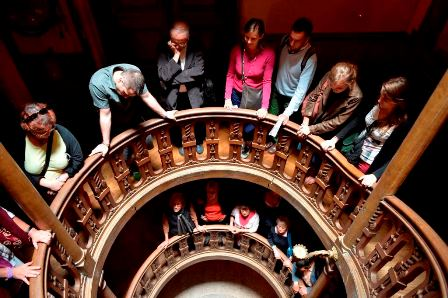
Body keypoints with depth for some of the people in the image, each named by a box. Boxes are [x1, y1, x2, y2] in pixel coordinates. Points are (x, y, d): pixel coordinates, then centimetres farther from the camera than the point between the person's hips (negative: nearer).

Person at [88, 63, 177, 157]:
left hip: (134, 115, 3)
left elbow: (146, 97, -14)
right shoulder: (97, 84, -36)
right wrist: (106, 144, -21)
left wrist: (164, 114, -7)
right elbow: (105, 115, -28)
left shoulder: (135, 73, -28)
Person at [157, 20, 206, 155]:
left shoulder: (196, 51, -9)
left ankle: (199, 142, 46)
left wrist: (174, 78, -20)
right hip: (174, 96, 0)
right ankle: (180, 143, 46)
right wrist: (176, 56, -25)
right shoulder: (164, 52, -12)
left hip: (192, 95, 1)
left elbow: (198, 72, -21)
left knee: (199, 121, 16)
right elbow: (164, 76, -22)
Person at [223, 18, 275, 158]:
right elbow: (230, 75, -6)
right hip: (236, 93, 2)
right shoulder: (236, 50, -11)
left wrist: (264, 107, -21)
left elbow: (267, 81, -16)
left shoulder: (269, 54, -17)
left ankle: (247, 144, 30)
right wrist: (227, 98, -13)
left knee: (249, 128, -6)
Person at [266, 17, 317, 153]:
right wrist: (271, 83, 10)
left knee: (285, 124, 16)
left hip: (291, 97, -4)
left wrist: (288, 112, -31)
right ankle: (271, 139, 47)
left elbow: (302, 89, -28)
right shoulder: (284, 40, -15)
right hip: (276, 90, 4)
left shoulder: (310, 58, -29)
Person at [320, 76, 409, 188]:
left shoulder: (402, 126, -21)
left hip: (367, 165, -5)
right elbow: (356, 122, 1)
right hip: (352, 152, 5)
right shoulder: (377, 106, -7)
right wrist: (334, 140, -8)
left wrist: (374, 176, -27)